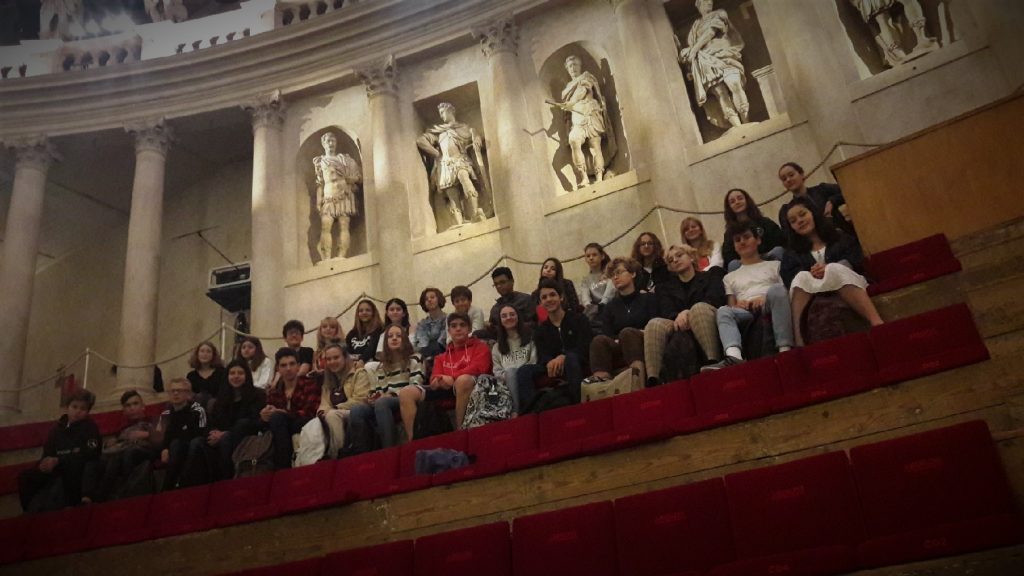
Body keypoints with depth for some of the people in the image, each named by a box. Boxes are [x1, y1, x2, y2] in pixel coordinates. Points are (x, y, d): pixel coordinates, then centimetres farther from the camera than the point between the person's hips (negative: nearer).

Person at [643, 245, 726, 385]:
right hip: (681, 329, 2)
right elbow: (666, 311, 8)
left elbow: (715, 298, 1)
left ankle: (713, 362, -52)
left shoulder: (712, 274, 22)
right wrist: (678, 316, -19)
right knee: (655, 323, -29)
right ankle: (652, 379, -45)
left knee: (699, 307, -35)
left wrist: (689, 313, -18)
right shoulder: (665, 287, 28)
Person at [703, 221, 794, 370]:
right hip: (746, 313, 2)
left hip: (771, 308, -2)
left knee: (776, 289, -35)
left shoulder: (774, 265, 24)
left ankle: (785, 350, -44)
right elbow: (731, 305, 19)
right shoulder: (730, 277, 30)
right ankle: (734, 357, -58)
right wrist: (737, 305, -5)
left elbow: (785, 291, 10)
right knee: (723, 311, -31)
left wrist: (765, 298, -9)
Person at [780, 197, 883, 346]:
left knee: (835, 270, -33)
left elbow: (856, 259, 5)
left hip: (845, 283, -1)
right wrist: (810, 273, -17)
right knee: (802, 277, -30)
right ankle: (796, 335, -49)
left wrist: (831, 268, -14)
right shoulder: (792, 253, 24)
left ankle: (876, 323, -52)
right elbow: (787, 277, 4)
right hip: (812, 292, 1)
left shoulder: (840, 237, 23)